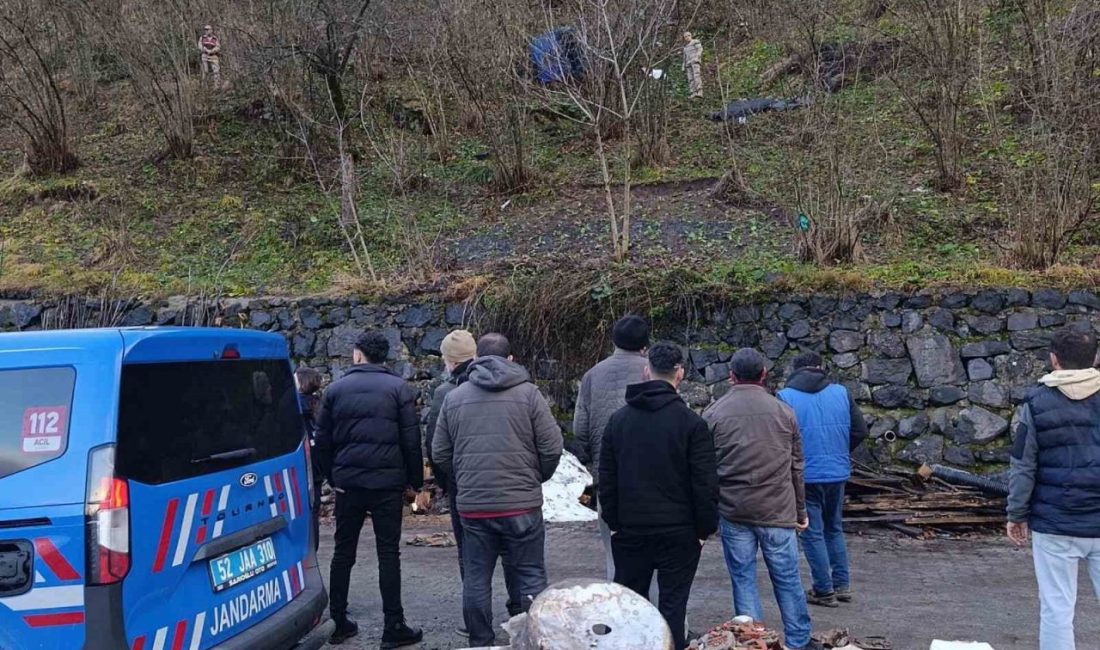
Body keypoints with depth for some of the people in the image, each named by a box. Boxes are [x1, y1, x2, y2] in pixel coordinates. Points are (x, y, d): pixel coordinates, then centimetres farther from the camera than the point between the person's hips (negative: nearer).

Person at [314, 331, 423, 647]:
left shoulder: (336, 389, 6)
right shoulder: (398, 388, -1)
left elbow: (323, 440, 8)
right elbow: (411, 440, -4)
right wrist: (415, 480, 4)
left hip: (347, 482, 2)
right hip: (387, 482, -2)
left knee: (343, 552, 12)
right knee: (388, 552, 1)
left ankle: (338, 622, 17)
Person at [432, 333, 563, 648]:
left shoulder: (454, 398, 6)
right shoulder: (528, 393, -2)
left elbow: (440, 454, 9)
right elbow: (552, 448, -4)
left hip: (472, 506, 2)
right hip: (522, 504, -2)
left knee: (476, 580, 11)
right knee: (531, 577, 8)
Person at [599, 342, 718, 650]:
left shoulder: (619, 419, 3)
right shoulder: (692, 423, -9)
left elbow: (607, 479, 7)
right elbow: (705, 484, -9)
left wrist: (614, 522, 13)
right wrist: (705, 529, 1)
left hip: (630, 530, 3)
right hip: (678, 532, -3)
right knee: (672, 604, 4)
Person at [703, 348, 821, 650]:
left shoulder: (713, 413, -2)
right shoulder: (784, 412, 2)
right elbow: (796, 467, 7)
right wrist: (801, 510, 16)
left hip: (733, 512, -1)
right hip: (778, 511, 1)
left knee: (743, 579, 7)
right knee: (787, 579, 9)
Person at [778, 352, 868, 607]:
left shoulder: (786, 397, -10)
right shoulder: (841, 393, 1)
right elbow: (860, 430, 3)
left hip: (805, 475, -4)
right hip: (838, 473, 4)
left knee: (813, 533, 7)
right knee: (834, 529, 20)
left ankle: (824, 591, 12)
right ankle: (842, 585, 23)